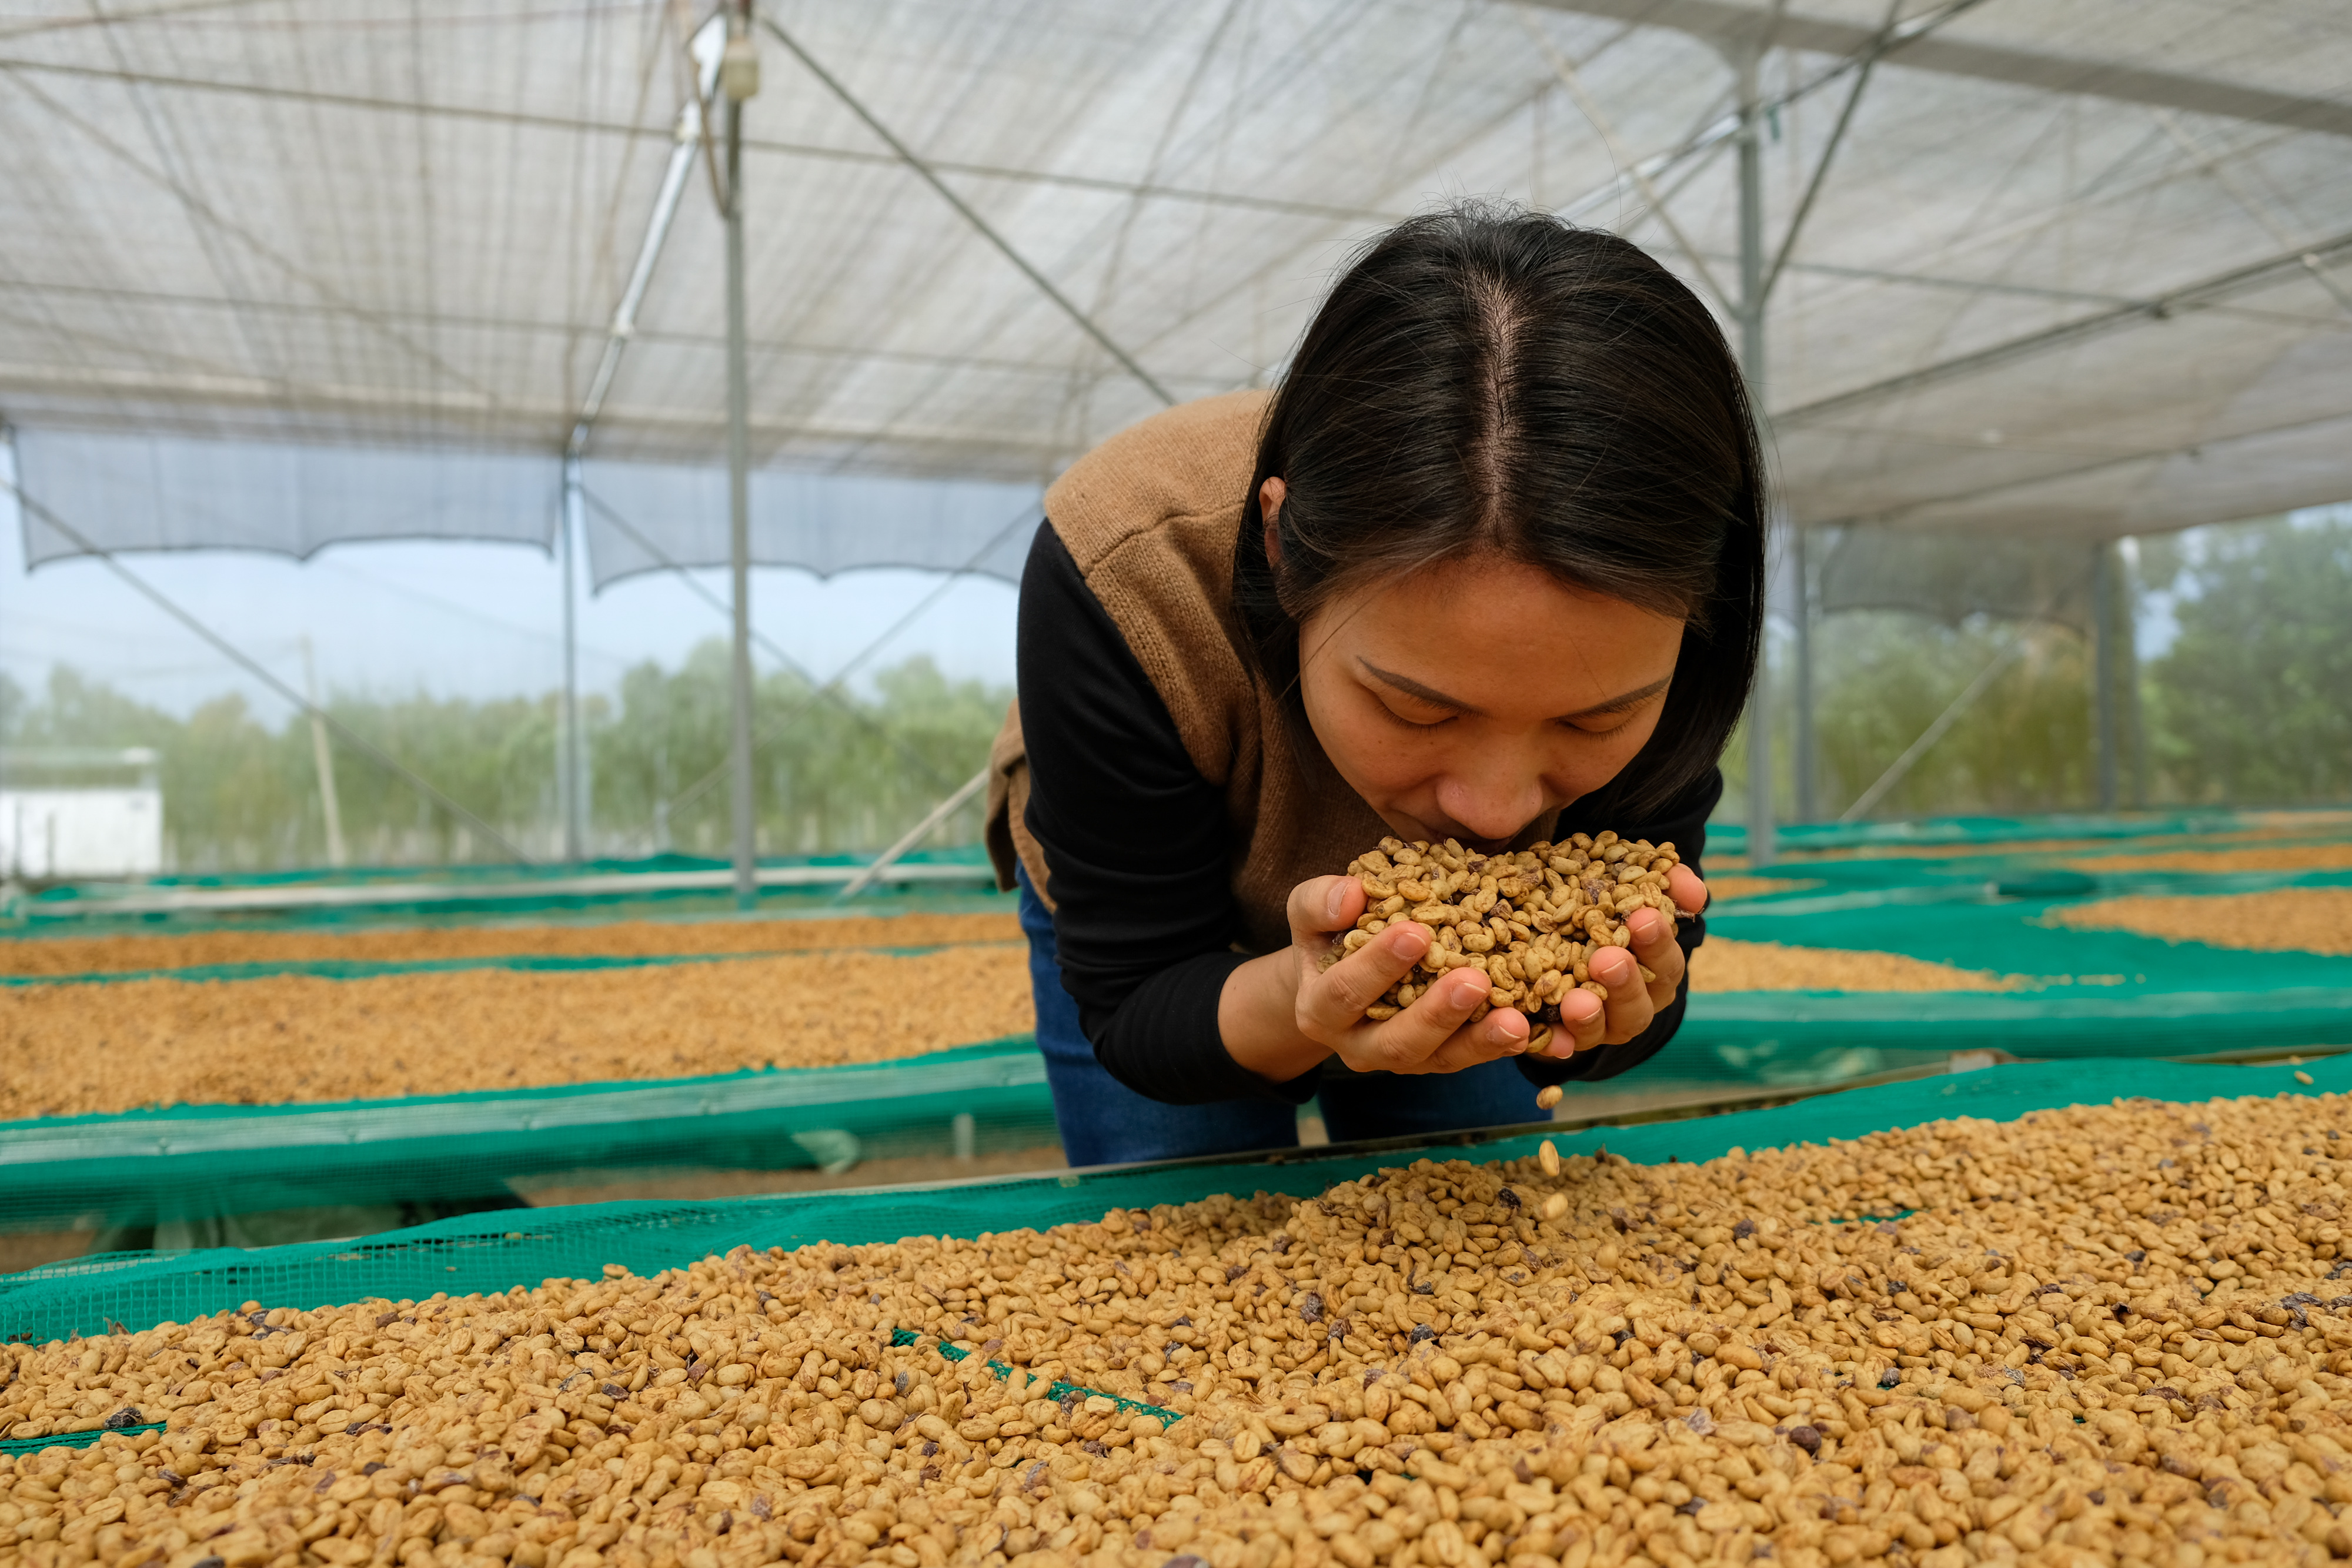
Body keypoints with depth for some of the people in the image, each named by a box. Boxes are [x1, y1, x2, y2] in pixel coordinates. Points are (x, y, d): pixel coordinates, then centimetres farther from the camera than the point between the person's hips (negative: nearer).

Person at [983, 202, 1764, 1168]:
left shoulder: (1641, 626, -34)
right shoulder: (1127, 576, -41)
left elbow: (1626, 1025, -20)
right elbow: (1135, 1010, -30)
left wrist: (1595, 1000, -44)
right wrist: (1298, 998, -51)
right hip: (1176, 915, -1)